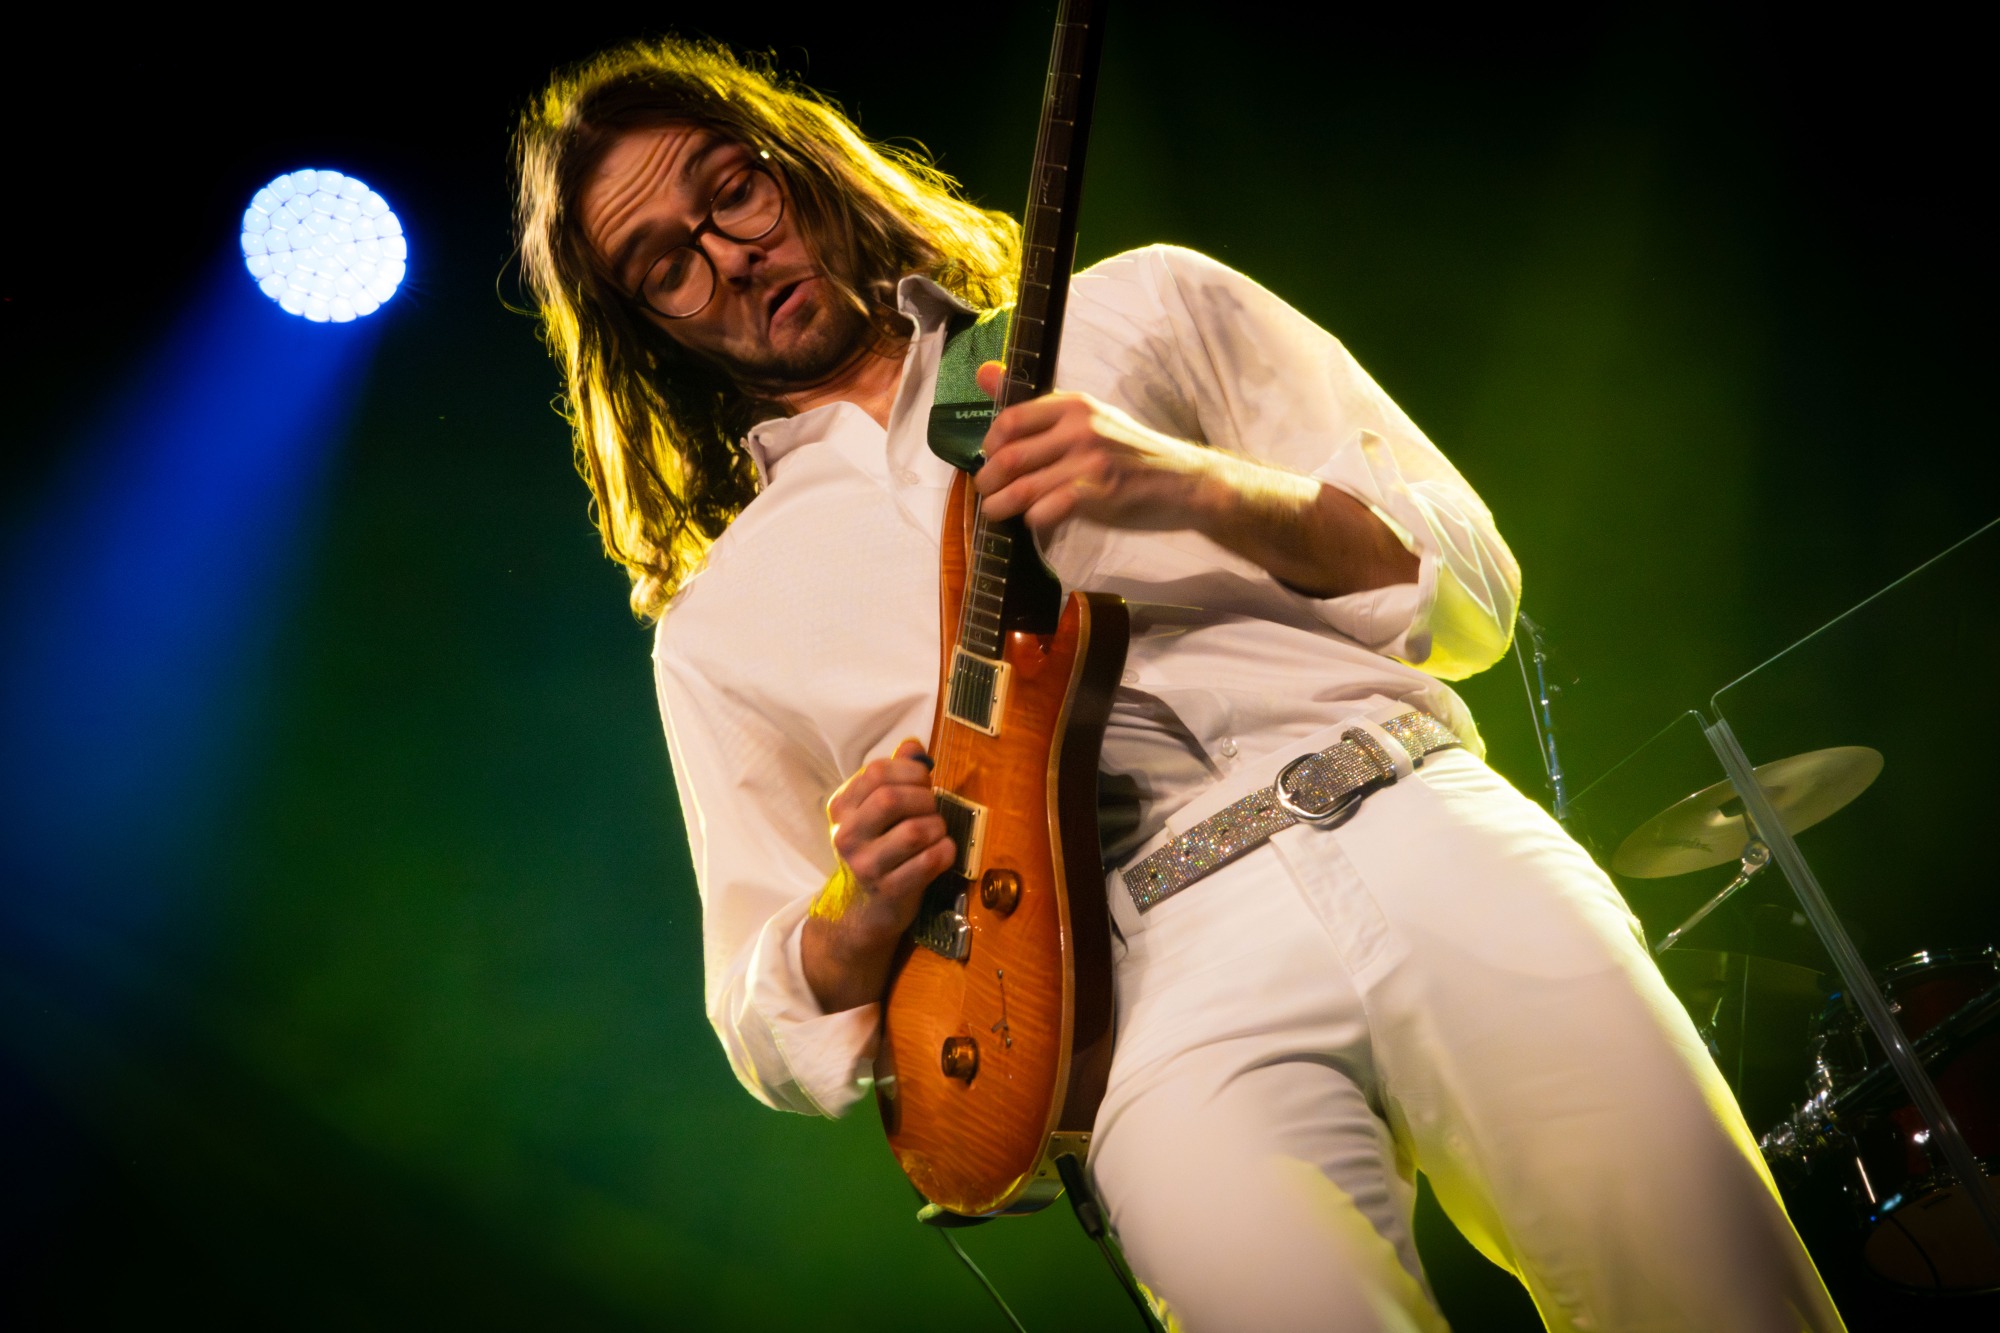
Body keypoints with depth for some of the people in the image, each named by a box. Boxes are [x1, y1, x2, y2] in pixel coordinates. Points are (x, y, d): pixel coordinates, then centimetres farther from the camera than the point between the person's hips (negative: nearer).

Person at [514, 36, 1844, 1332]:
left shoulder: (1138, 308, 17)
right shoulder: (720, 627, 17)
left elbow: (1465, 584, 11)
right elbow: (774, 1026, 17)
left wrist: (1198, 488, -7)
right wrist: (860, 913, -6)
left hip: (1426, 840, 1)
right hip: (1160, 987, 0)